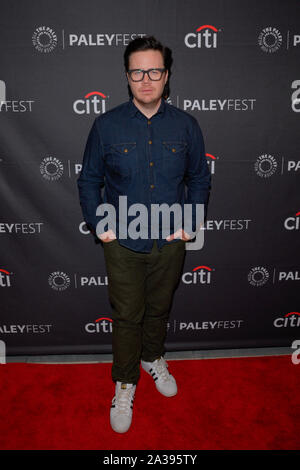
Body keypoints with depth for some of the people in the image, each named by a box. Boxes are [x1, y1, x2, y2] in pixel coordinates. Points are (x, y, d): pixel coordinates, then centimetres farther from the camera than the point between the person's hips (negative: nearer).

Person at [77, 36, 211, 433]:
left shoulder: (186, 125, -2)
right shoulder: (106, 125, -6)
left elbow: (199, 179, 7)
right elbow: (89, 180, 3)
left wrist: (191, 222, -2)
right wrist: (97, 223, -6)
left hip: (171, 241, 2)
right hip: (122, 242, -1)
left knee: (159, 309, 20)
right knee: (127, 316, 10)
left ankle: (153, 359, 49)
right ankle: (125, 383, 33)